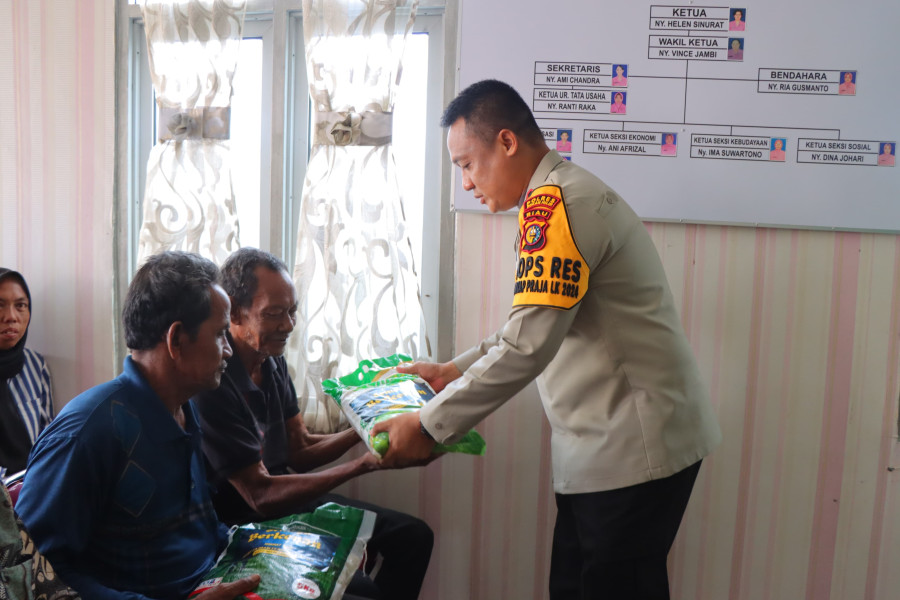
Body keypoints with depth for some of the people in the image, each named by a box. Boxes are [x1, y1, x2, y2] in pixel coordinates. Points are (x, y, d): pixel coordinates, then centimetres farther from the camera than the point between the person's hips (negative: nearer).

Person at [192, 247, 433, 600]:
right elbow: (261, 495, -25)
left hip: (287, 498, 9)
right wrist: (363, 464, -28)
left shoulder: (272, 361, 3)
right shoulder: (212, 385, -26)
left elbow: (300, 451, 8)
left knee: (413, 535, 3)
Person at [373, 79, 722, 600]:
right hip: (601, 445, 10)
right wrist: (454, 370, 17)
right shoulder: (562, 196, 14)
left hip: (636, 444, -10)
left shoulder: (556, 200, -18)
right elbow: (537, 323, 22)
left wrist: (430, 427, -19)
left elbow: (529, 345, -25)